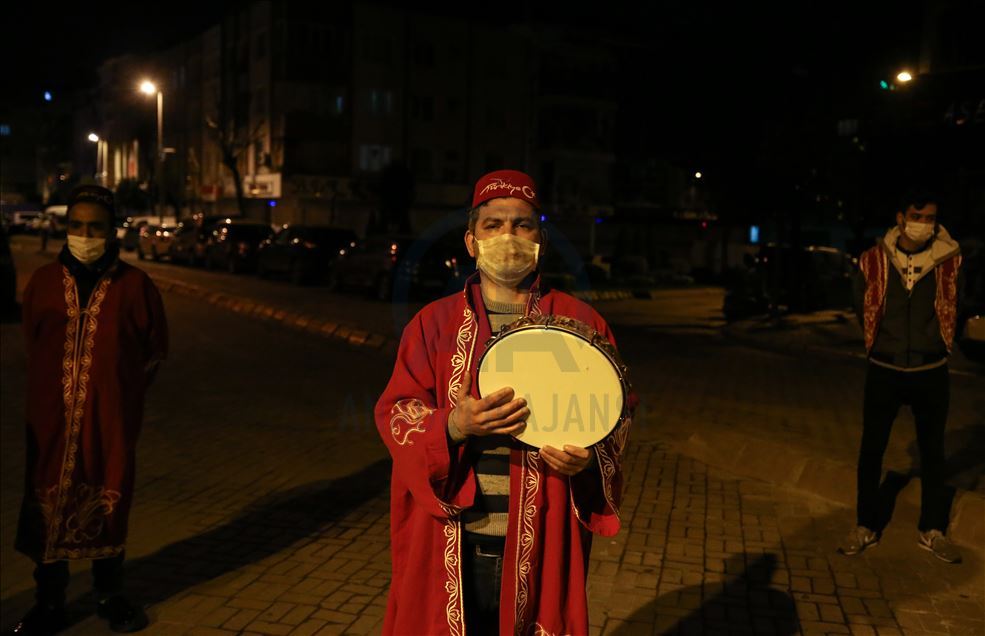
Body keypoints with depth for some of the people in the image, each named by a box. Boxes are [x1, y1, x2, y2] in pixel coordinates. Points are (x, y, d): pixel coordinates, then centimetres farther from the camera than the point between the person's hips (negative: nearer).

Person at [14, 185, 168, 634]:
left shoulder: (133, 285, -6)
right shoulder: (44, 281, 0)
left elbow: (155, 346, 5)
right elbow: (33, 342, 15)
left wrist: (123, 389, 4)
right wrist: (53, 386, 12)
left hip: (111, 418, -1)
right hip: (51, 416, 1)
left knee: (109, 506, 11)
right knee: (46, 507, 6)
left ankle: (110, 594, 29)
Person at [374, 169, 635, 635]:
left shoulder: (580, 323, 2)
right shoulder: (434, 323, 5)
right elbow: (394, 413, 1)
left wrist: (588, 457, -17)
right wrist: (453, 427, -18)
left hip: (542, 548, 0)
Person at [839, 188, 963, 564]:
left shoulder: (950, 261, -8)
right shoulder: (874, 260, -8)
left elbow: (957, 308, 10)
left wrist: (938, 342, 13)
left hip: (930, 373, 0)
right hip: (884, 371, 0)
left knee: (933, 452, 11)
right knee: (871, 450, 6)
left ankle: (932, 532, 26)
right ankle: (866, 528, 21)